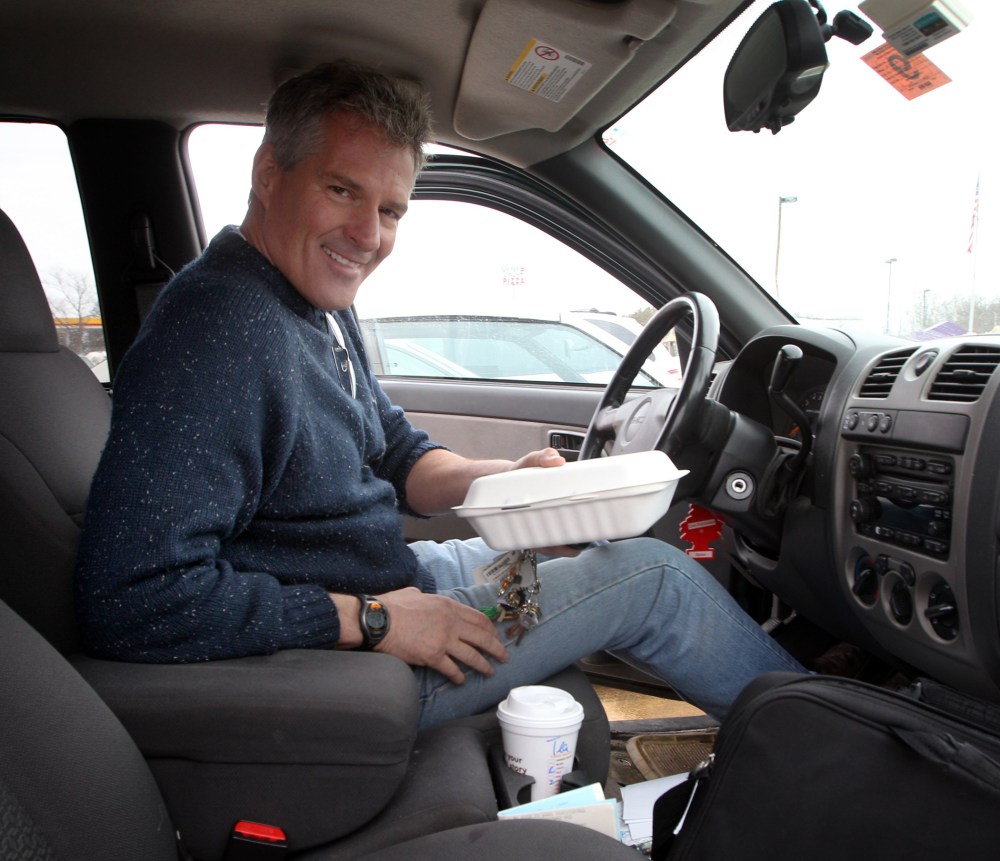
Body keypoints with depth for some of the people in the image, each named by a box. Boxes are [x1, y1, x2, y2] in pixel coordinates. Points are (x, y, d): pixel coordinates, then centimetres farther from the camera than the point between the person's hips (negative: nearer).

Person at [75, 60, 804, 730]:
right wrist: (372, 620, -26)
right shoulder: (217, 338, -28)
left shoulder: (320, 308, 5)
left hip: (393, 585, 10)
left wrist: (510, 479, -10)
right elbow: (131, 602, -32)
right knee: (654, 575, -6)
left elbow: (397, 457, 10)